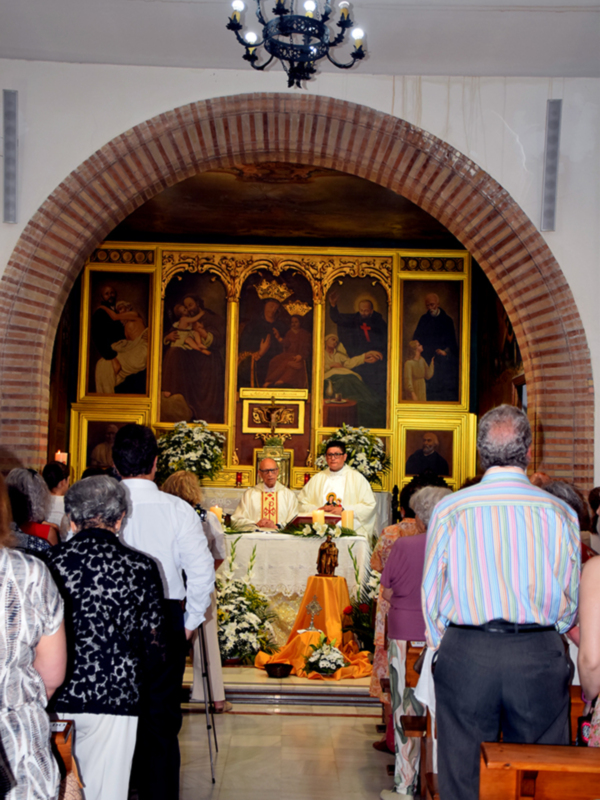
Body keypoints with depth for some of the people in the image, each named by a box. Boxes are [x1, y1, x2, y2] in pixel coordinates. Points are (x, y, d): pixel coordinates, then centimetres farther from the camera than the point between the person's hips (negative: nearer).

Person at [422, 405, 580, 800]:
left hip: (466, 653, 0)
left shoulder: (450, 509, -2)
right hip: (540, 656, 1)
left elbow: (432, 592, 5)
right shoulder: (560, 512, 0)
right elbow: (570, 600, 8)